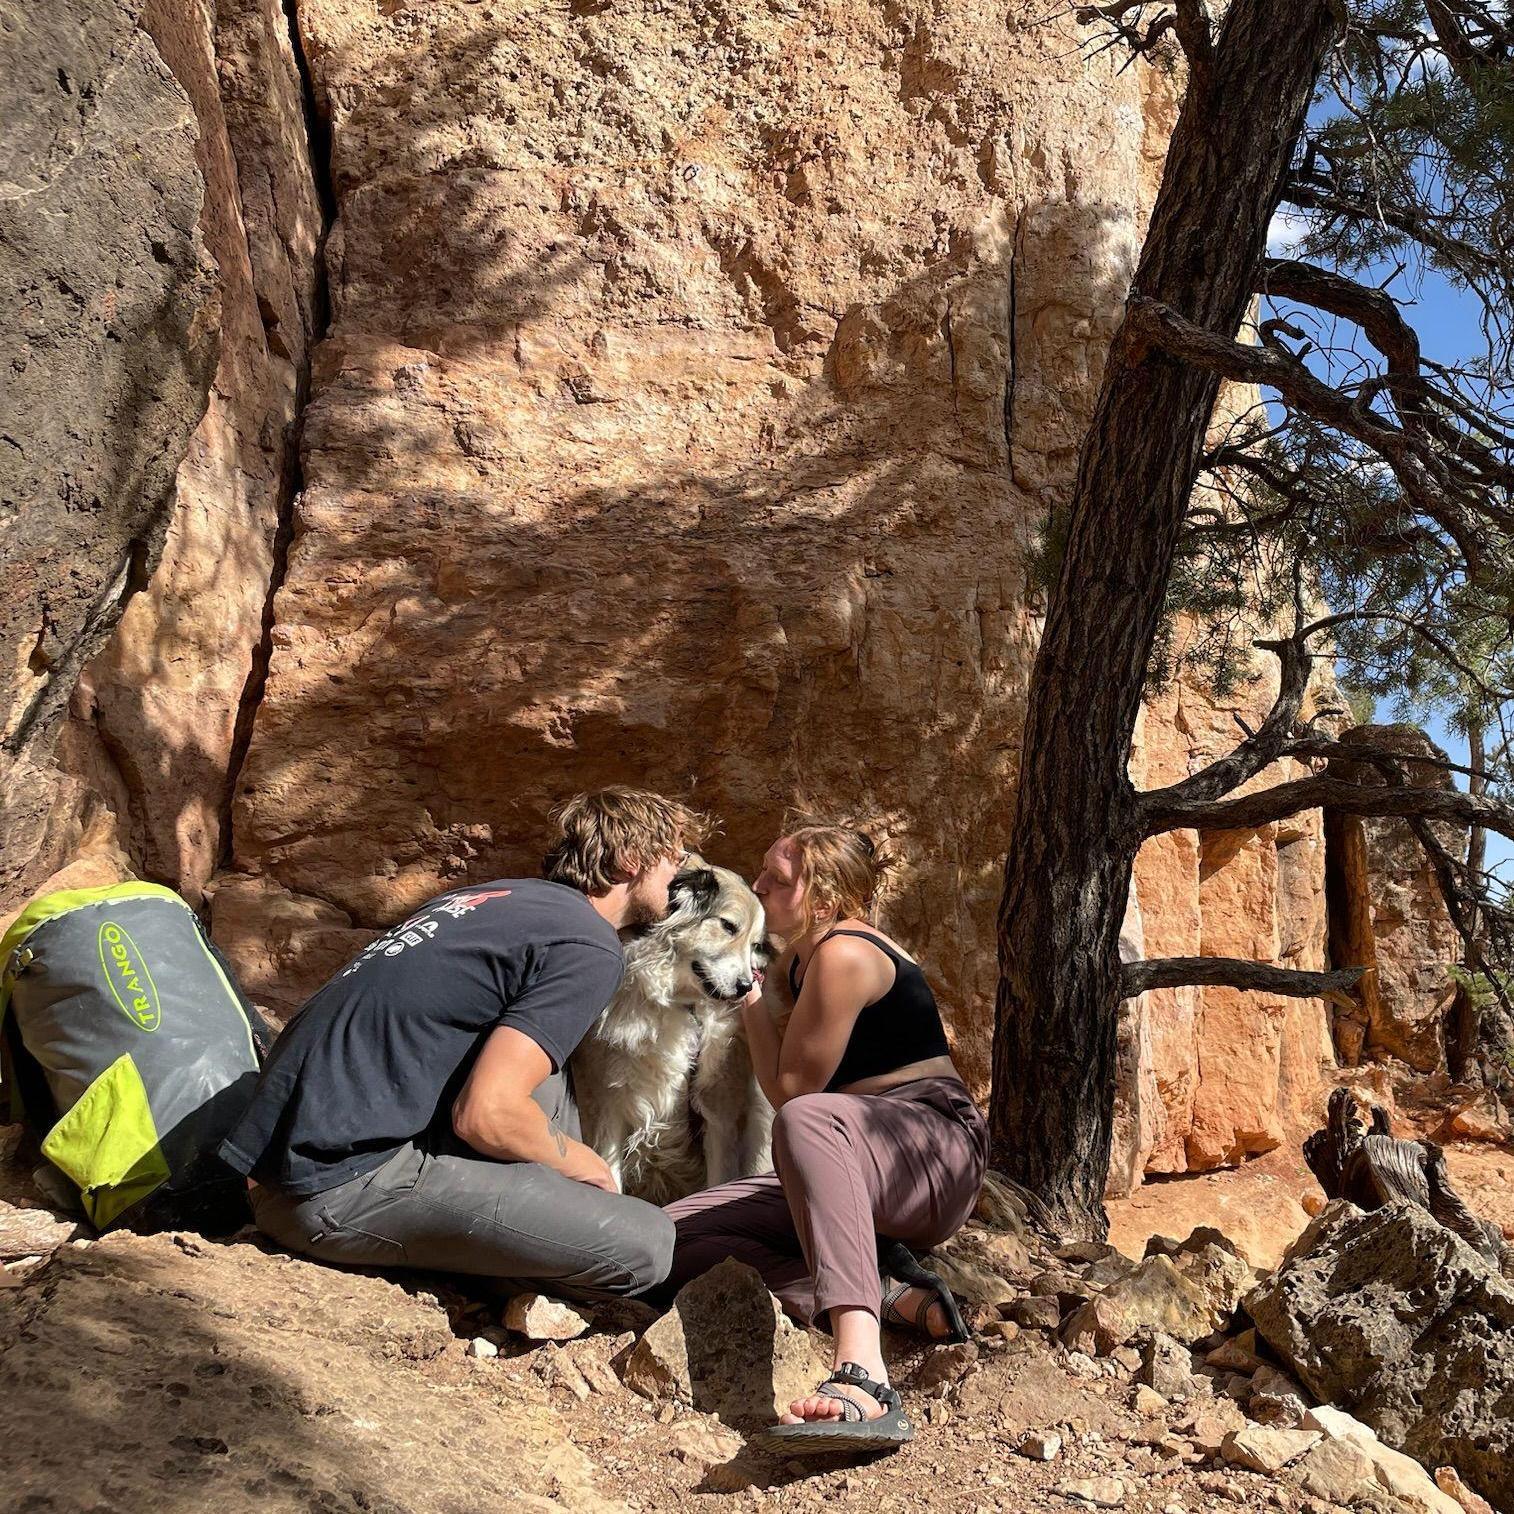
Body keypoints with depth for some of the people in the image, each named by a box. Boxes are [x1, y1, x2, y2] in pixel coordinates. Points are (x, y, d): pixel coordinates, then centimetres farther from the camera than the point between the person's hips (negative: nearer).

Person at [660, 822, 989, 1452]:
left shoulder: (845, 952, -13)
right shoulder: (799, 958, 16)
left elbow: (790, 1090, -9)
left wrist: (753, 1002, 2)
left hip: (939, 1151, -9)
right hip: (854, 1174, 9)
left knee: (807, 1119, -43)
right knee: (674, 1237, -9)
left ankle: (863, 1378, -57)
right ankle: (890, 1297, -18)